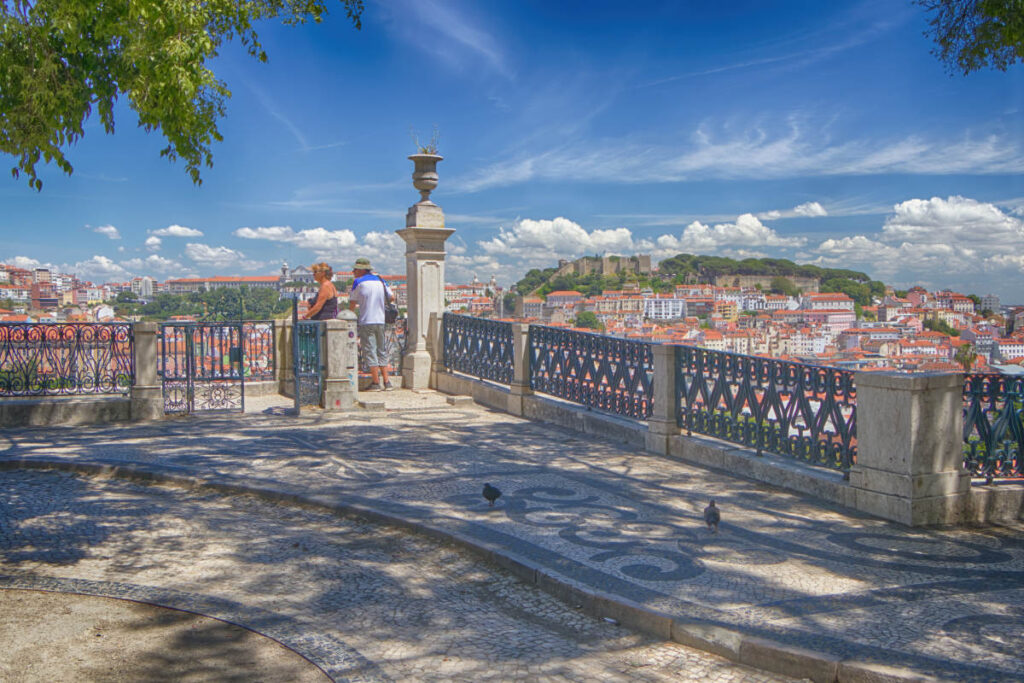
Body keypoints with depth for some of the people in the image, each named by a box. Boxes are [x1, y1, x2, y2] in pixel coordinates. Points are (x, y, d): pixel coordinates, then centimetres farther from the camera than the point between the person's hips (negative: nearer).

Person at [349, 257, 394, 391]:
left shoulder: (359, 282, -4)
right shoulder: (380, 280, 11)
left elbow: (352, 303, 4)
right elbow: (391, 297, 19)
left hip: (366, 322, -5)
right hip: (380, 321, 5)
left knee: (370, 351, -3)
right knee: (382, 350, 11)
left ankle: (376, 383, -7)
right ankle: (386, 382, 7)